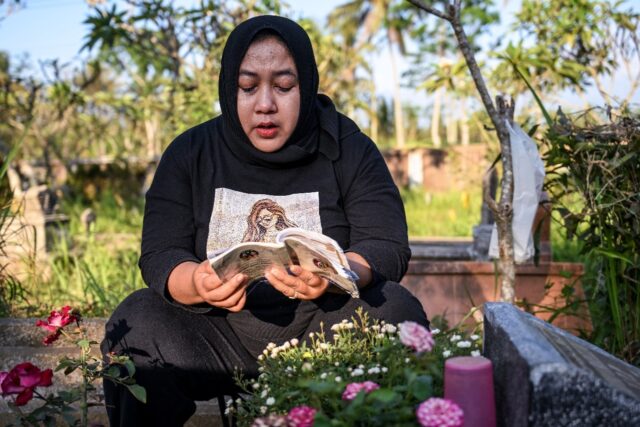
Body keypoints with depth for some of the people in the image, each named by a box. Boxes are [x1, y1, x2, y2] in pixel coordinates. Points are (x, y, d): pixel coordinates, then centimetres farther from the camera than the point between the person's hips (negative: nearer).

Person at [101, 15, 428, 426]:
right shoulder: (189, 155, 2)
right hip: (218, 334, 1)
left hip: (322, 328, 0)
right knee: (137, 321, -25)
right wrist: (197, 283, -30)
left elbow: (388, 249, -8)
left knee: (396, 311, -28)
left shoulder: (351, 151, 0)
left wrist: (333, 277, -32)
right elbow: (159, 257, -4)